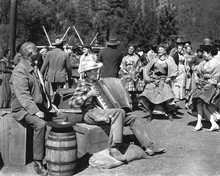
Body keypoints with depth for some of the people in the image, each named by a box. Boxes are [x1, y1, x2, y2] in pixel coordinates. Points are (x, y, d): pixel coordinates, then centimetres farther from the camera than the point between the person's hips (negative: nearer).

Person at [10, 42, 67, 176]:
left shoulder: (34, 68, 15)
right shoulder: (19, 72, -16)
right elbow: (23, 96, -26)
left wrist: (49, 104, 16)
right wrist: (35, 111, -32)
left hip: (39, 106, 9)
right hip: (24, 109, -9)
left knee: (63, 118, 4)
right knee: (40, 124, -34)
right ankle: (38, 162, -25)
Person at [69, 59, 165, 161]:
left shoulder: (99, 82, 20)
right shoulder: (84, 84, -4)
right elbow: (72, 103, -15)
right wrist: (89, 94, -21)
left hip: (104, 110, 9)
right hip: (91, 114, -8)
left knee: (132, 118, -3)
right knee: (119, 112, -33)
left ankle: (148, 147, -2)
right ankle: (114, 149, -36)